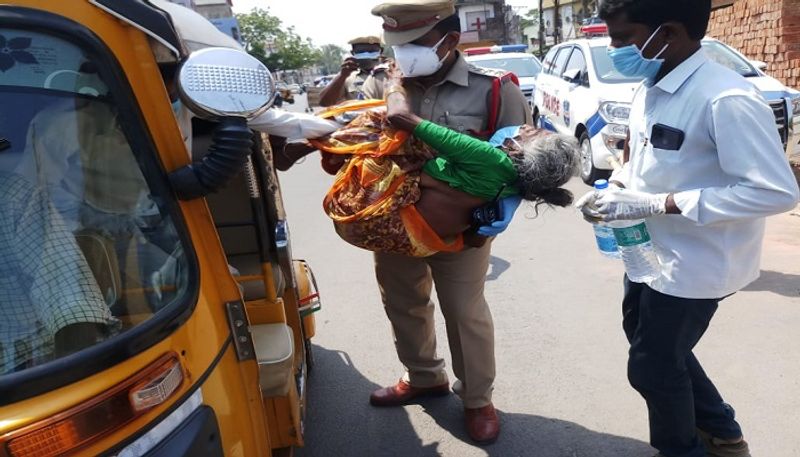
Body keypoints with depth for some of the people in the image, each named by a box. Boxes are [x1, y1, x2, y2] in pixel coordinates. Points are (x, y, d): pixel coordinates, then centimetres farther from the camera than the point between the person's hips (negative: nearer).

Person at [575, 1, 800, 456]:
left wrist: (655, 205, -31)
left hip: (694, 263, -9)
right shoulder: (650, 90, 0)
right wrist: (613, 191, -6)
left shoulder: (727, 100, -27)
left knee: (652, 367, 9)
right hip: (652, 250, 9)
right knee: (645, 337, 26)